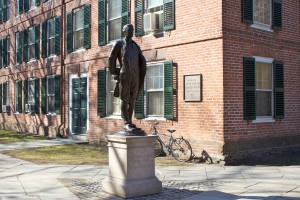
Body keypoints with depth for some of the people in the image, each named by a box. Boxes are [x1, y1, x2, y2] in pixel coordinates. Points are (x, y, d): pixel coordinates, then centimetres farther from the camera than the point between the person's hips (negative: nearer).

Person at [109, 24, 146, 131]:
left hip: (136, 76, 5)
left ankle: (129, 122, 13)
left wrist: (142, 74, 10)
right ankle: (126, 123, -8)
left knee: (132, 100, 6)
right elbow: (111, 59, 4)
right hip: (124, 75, -5)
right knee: (124, 100, -5)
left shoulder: (135, 45, 21)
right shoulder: (119, 43, 7)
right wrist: (114, 73, -2)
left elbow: (142, 61, 20)